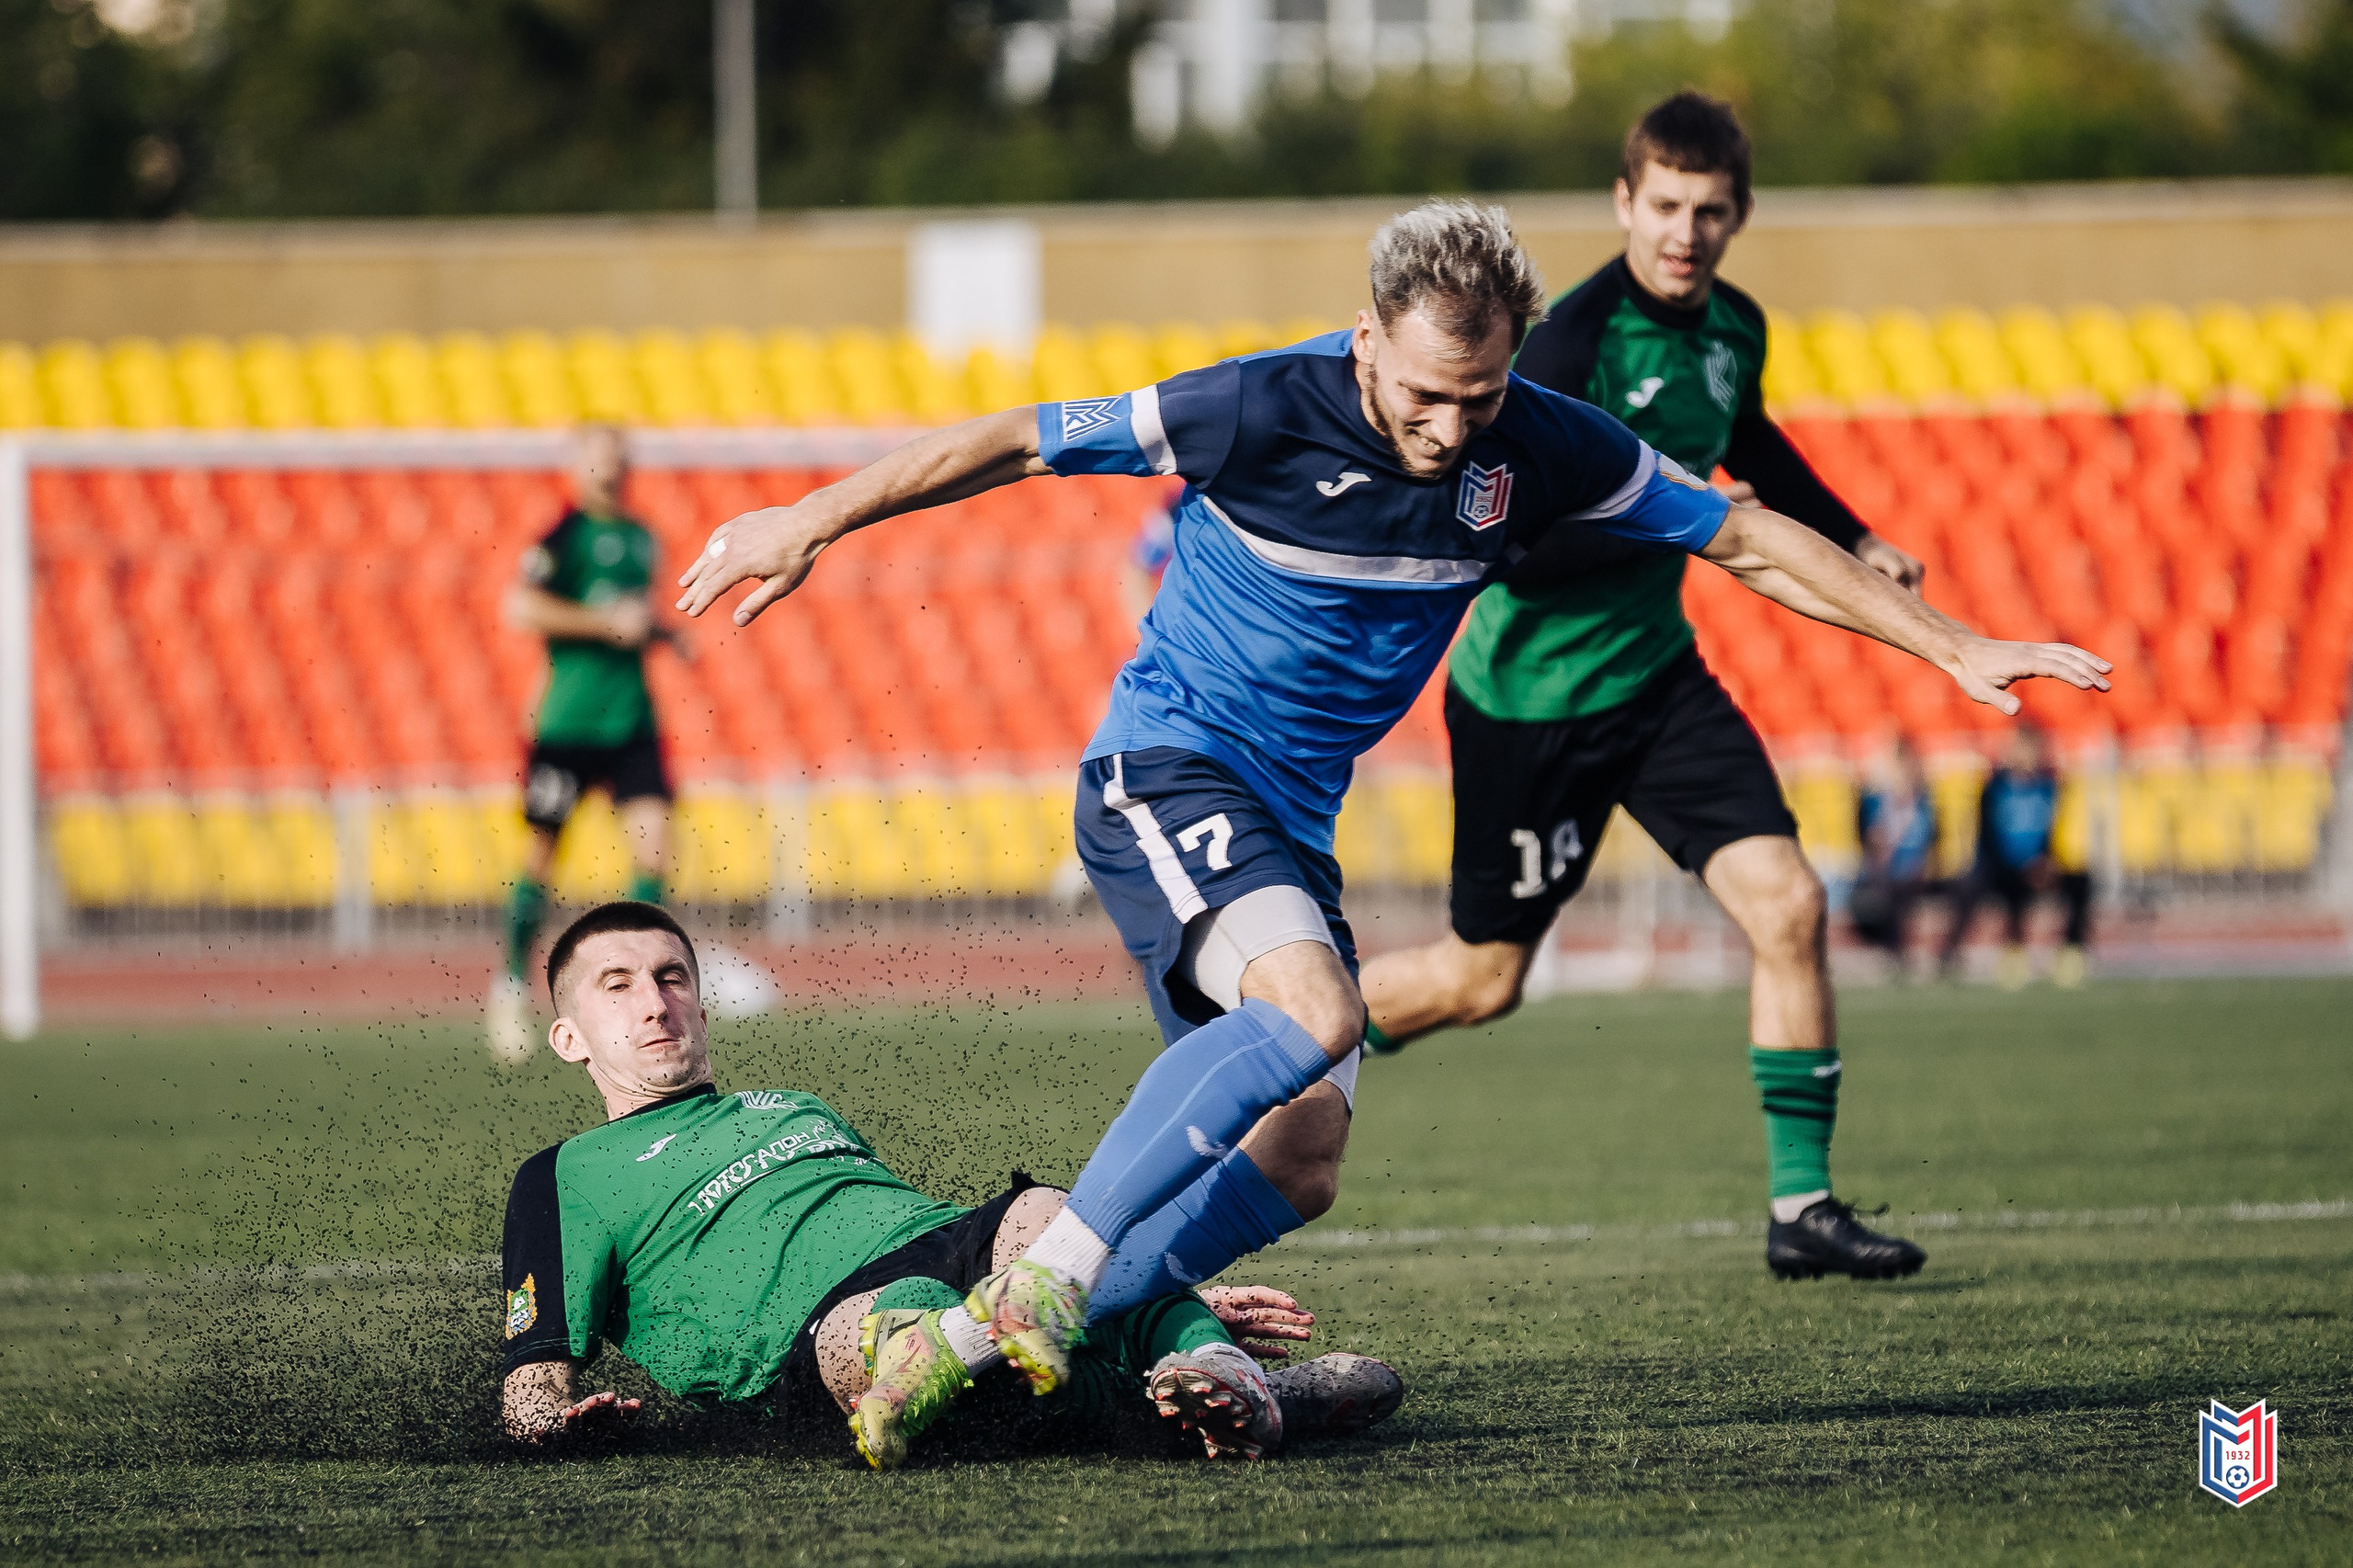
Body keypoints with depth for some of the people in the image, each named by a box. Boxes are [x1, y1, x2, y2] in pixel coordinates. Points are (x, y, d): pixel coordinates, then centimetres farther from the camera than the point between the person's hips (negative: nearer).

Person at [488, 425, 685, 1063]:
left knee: (653, 838, -9)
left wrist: (661, 632, 11)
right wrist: (608, 623, -19)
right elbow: (520, 608, -20)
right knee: (543, 850, 3)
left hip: (632, 717, 6)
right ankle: (514, 982, 19)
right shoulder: (565, 535, -9)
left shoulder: (640, 537, 14)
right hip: (568, 717, -6)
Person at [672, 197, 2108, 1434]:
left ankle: (1070, 1325, 3)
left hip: (1293, 820, 6)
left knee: (1302, 1163, -4)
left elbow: (1747, 540, 5)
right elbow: (1019, 444, -10)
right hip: (1167, 765, -6)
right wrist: (811, 523, -8)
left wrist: (1954, 649, 3)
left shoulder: (1540, 449, -5)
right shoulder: (1267, 411, -19)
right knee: (1310, 1009, -32)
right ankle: (1045, 1282, -29)